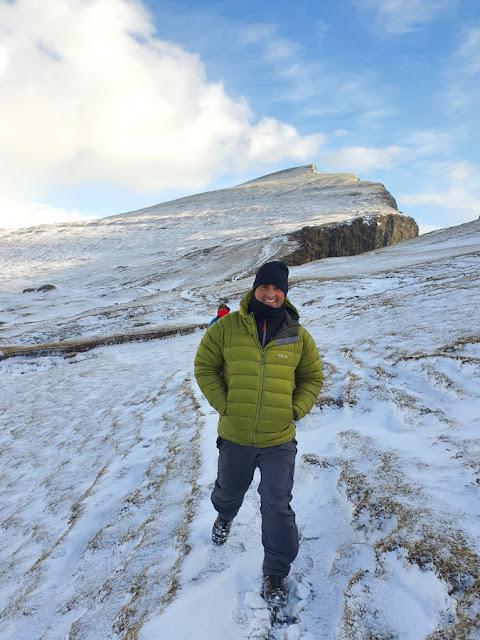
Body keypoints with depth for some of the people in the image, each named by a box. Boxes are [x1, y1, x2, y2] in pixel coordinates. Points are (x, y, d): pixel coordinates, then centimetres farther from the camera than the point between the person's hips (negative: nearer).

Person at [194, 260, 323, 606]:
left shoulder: (298, 336, -5)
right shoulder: (227, 327, -10)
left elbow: (312, 378, 8)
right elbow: (205, 366, -1)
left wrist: (295, 410, -4)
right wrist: (223, 404, -7)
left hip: (279, 441, -1)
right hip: (234, 437, 1)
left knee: (277, 506, 4)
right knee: (229, 490, 26)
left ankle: (276, 572, 30)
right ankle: (225, 516, 63)